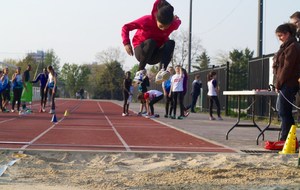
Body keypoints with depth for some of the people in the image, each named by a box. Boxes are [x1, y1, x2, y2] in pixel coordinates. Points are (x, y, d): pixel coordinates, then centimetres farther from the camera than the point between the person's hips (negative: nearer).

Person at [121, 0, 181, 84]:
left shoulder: (173, 24, -15)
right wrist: (126, 43, -28)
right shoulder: (147, 20, -24)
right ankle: (140, 72, -30)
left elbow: (178, 22, 13)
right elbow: (126, 27, -16)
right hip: (141, 51, -3)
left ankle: (161, 72, -41)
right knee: (151, 42, -37)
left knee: (171, 43, -27)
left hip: (155, 54, 3)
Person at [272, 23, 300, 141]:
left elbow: (287, 67, -17)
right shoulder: (286, 46, 19)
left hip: (288, 85, -10)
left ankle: (285, 139, -5)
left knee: (284, 112, -8)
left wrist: (278, 84, -13)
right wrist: (278, 83, 13)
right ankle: (285, 139, 14)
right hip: (285, 85, 10)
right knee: (284, 112, 11)